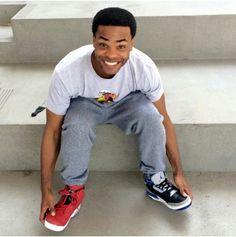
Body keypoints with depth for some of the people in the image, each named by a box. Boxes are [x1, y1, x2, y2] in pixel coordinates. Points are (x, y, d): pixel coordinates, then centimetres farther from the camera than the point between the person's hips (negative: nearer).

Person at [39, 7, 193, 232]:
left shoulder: (144, 67, -32)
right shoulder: (66, 71, -35)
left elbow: (163, 120, -17)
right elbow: (52, 131, -24)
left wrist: (178, 172, -12)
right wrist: (46, 190, -20)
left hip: (127, 101, 1)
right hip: (84, 103, -1)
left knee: (150, 116, -31)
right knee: (76, 126, -35)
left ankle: (155, 180, -6)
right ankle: (74, 189, -8)